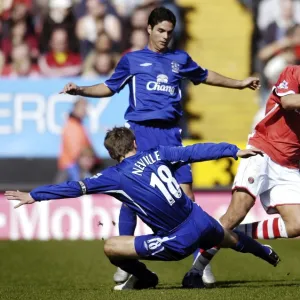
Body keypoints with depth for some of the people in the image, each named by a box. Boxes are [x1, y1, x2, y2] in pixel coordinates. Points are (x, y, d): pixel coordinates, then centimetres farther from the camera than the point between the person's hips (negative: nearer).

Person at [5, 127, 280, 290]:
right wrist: (234, 151, 14)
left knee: (111, 247, 1)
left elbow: (75, 188, -6)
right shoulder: (157, 155, 4)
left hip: (179, 241, -6)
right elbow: (196, 151, 6)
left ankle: (143, 277, 26)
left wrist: (34, 196, -1)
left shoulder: (115, 177, -6)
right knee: (230, 239, 38)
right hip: (202, 222, 6)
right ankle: (265, 253, 68)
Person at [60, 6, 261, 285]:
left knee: (186, 194, -8)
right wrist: (80, 90, 4)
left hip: (170, 134, 1)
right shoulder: (132, 60, 11)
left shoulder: (179, 59, 16)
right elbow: (109, 88, 18)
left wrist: (240, 83, 38)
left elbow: (205, 76, 32)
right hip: (140, 132, -1)